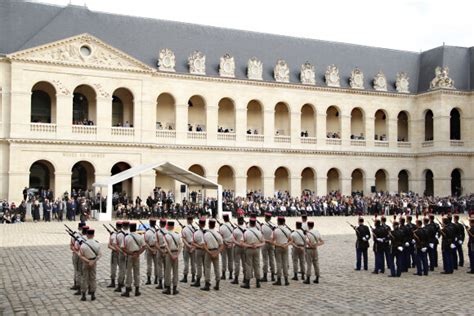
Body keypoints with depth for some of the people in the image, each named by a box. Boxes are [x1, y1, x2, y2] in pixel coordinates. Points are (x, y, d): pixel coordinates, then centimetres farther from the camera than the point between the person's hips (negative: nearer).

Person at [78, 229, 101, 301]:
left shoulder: (83, 244, -16)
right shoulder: (97, 244, -10)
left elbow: (81, 255, -14)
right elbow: (99, 254, -9)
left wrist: (87, 261, -10)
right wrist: (93, 261, -9)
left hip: (85, 263, -2)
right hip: (94, 263, 2)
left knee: (84, 278, 8)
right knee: (93, 278, 11)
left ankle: (83, 295, 10)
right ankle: (93, 295, 14)